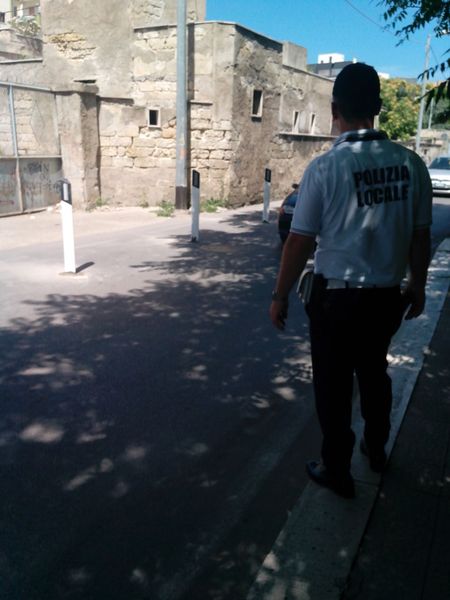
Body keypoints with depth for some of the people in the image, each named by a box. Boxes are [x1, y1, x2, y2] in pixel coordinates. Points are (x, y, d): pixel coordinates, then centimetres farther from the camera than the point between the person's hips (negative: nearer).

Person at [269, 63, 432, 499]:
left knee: (333, 384, 13)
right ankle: (376, 449, 47)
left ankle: (336, 470, 30)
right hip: (388, 295, 5)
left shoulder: (325, 167, -15)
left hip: (337, 296, -4)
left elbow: (300, 241, -12)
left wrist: (280, 295, -1)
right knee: (374, 371, 26)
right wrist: (417, 286, 18)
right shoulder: (410, 163, -3)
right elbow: (420, 234, 4)